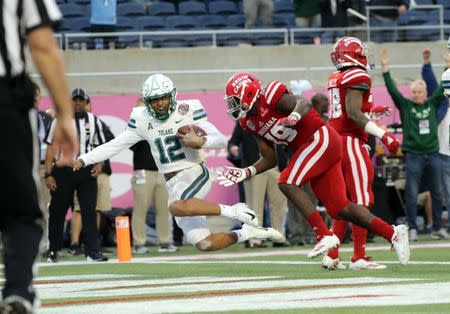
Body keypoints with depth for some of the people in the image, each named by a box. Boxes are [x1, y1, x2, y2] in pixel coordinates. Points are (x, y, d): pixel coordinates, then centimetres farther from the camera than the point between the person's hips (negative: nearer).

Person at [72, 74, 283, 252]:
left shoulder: (187, 111, -7)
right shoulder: (142, 120, 5)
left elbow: (221, 140, -6)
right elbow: (115, 146, 9)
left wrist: (200, 142, -25)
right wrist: (83, 160, 1)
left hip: (195, 173, -5)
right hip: (173, 185, 5)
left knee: (176, 207, -38)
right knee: (204, 244, -6)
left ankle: (232, 211, -26)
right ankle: (247, 233, 16)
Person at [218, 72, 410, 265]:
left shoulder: (271, 97, -13)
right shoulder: (250, 123, 13)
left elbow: (304, 103, -28)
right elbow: (270, 159, 17)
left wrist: (294, 116, -48)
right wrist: (245, 173, 6)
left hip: (321, 139, -9)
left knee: (287, 183, -20)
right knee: (338, 209, 2)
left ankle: (325, 235, -20)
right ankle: (393, 233, 6)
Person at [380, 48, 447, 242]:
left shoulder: (432, 104, 9)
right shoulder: (405, 105, 2)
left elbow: (443, 88, 10)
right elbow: (392, 90, -6)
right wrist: (385, 69, -15)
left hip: (432, 155, 3)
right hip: (413, 155, -3)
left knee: (437, 193, 7)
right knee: (412, 194, -4)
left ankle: (437, 228, 15)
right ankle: (412, 229, 0)